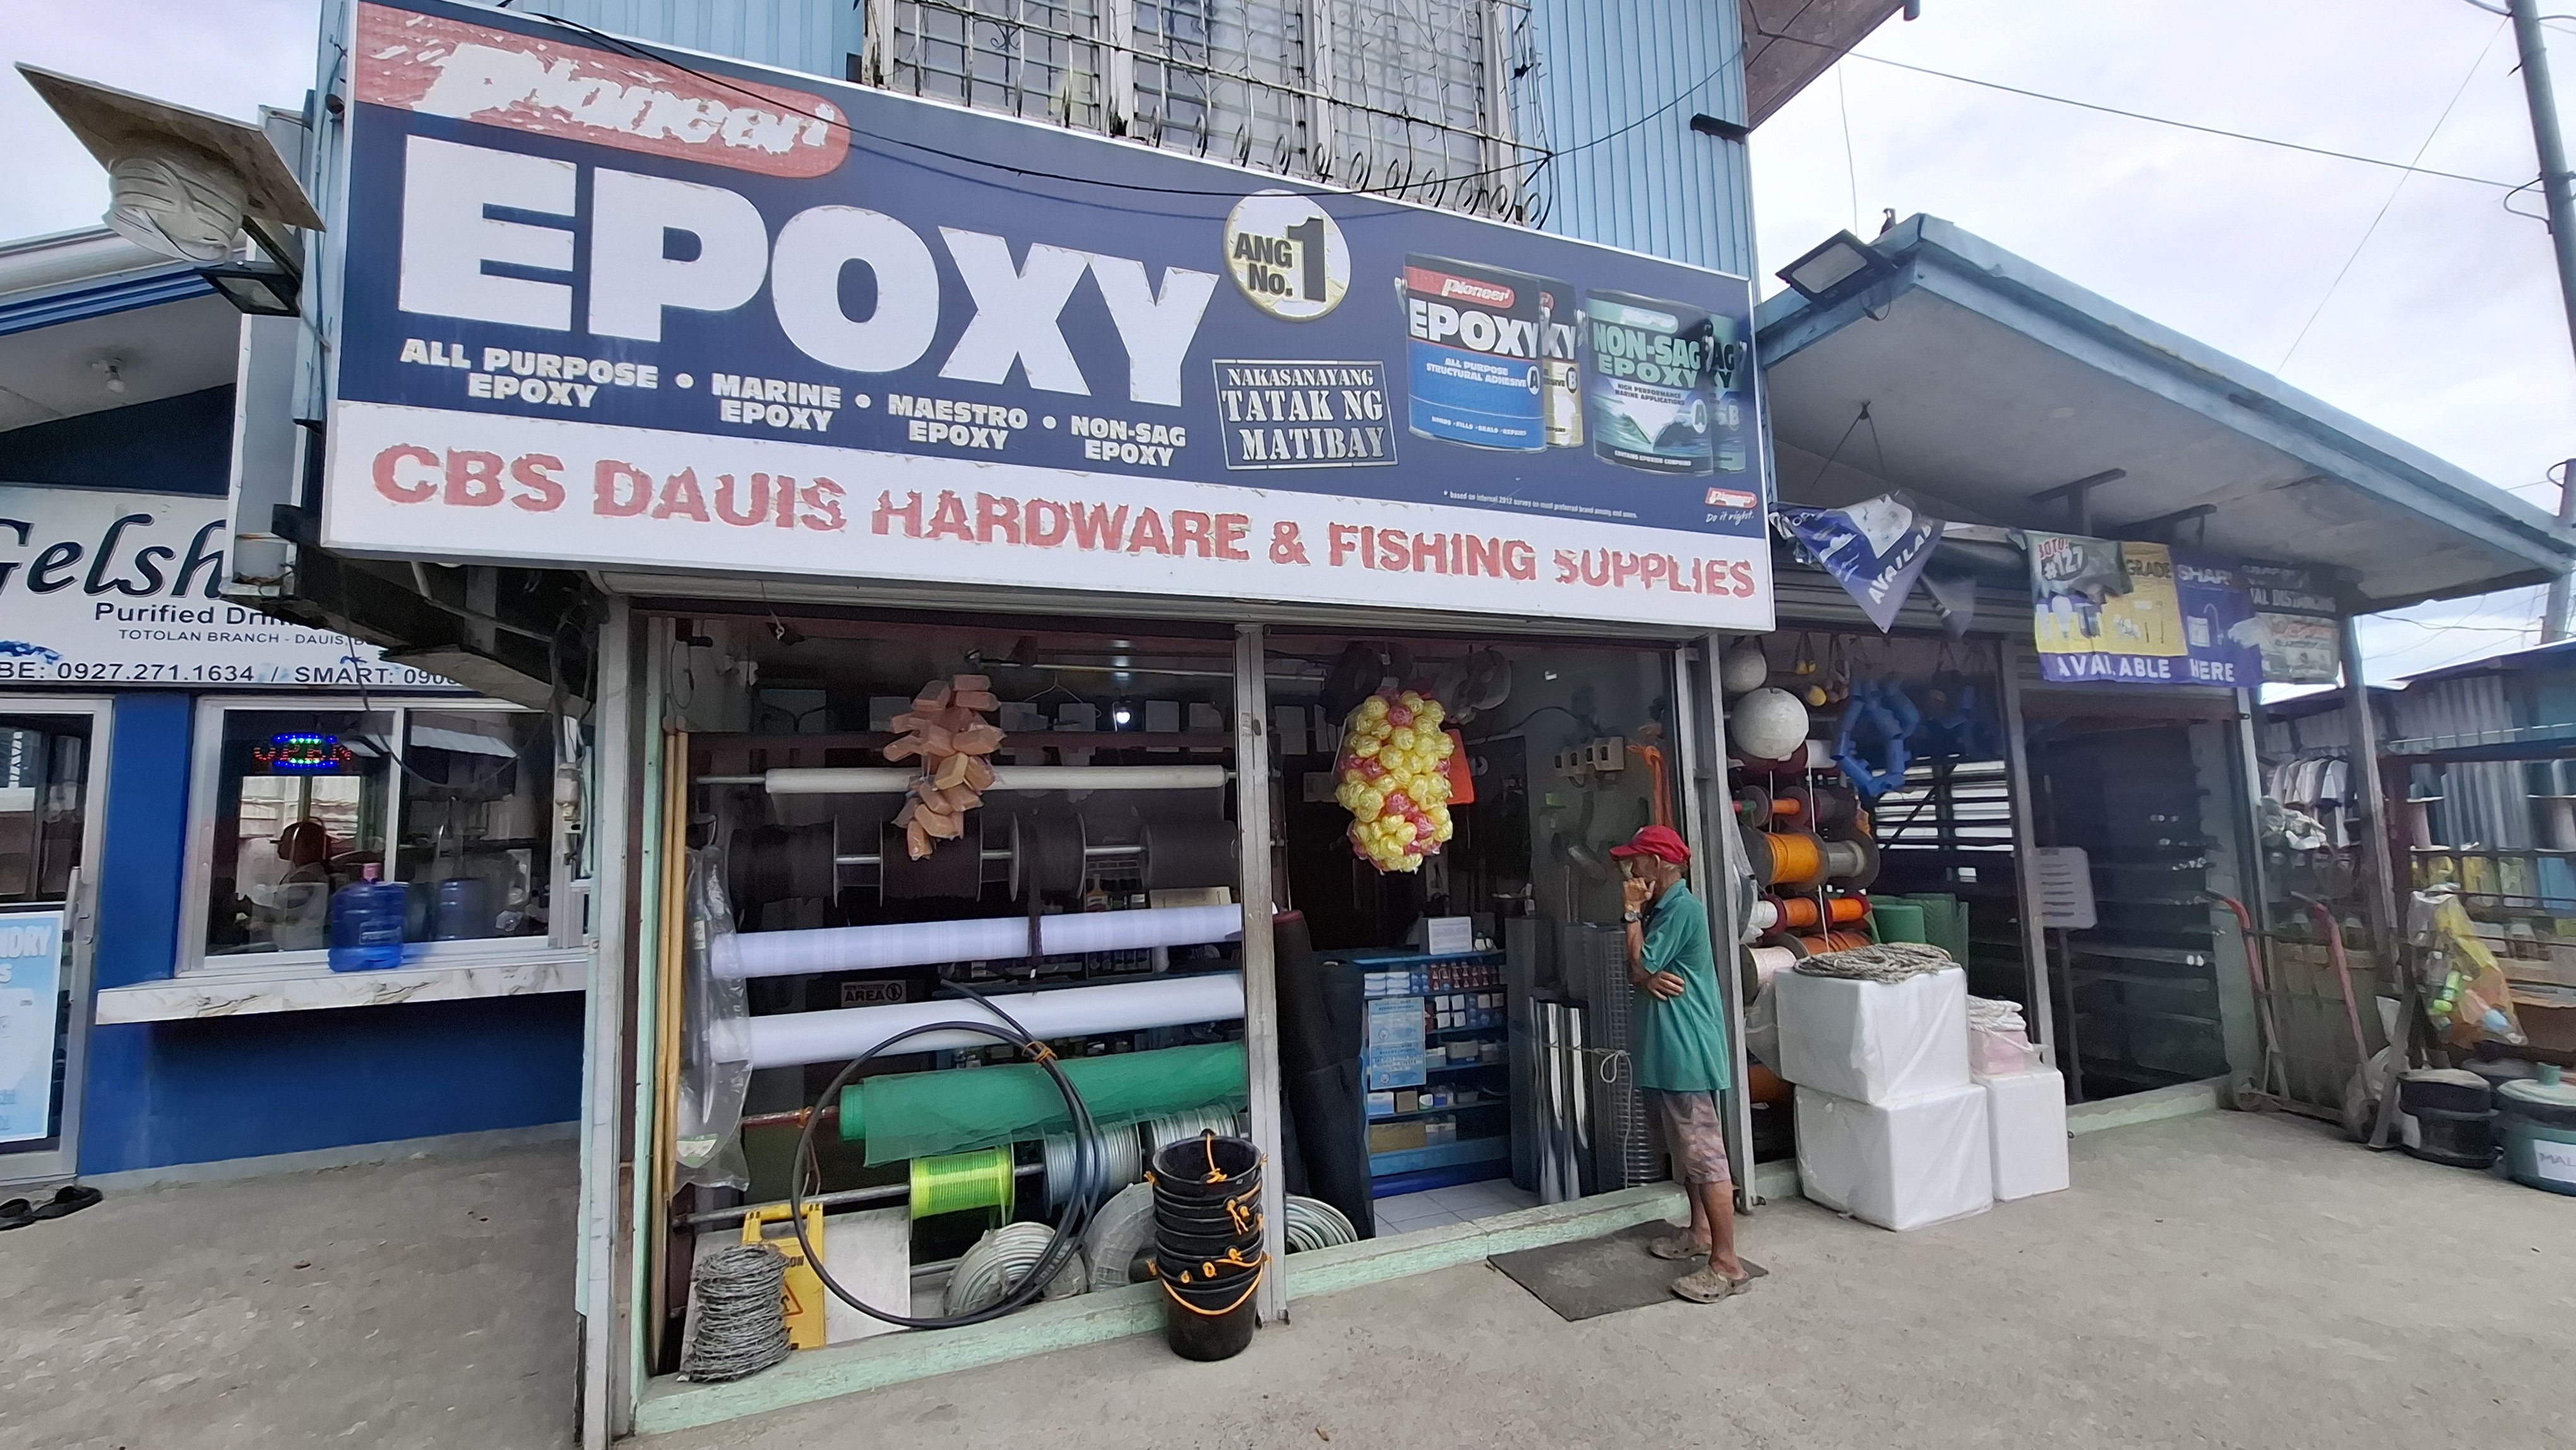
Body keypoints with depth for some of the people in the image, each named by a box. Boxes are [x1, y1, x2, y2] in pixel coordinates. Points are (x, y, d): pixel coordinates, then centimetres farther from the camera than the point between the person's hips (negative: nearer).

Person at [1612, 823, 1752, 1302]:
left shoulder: (1683, 908, -17)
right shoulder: (1661, 909, 14)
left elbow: (1639, 965, -15)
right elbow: (1637, 972, 9)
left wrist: (1632, 912, -9)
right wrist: (1650, 979, -14)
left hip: (1686, 1051, -10)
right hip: (1667, 1050, 10)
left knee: (1705, 1154, -5)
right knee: (1685, 1151, 19)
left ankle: (1727, 1263, 1)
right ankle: (1700, 1233, 32)